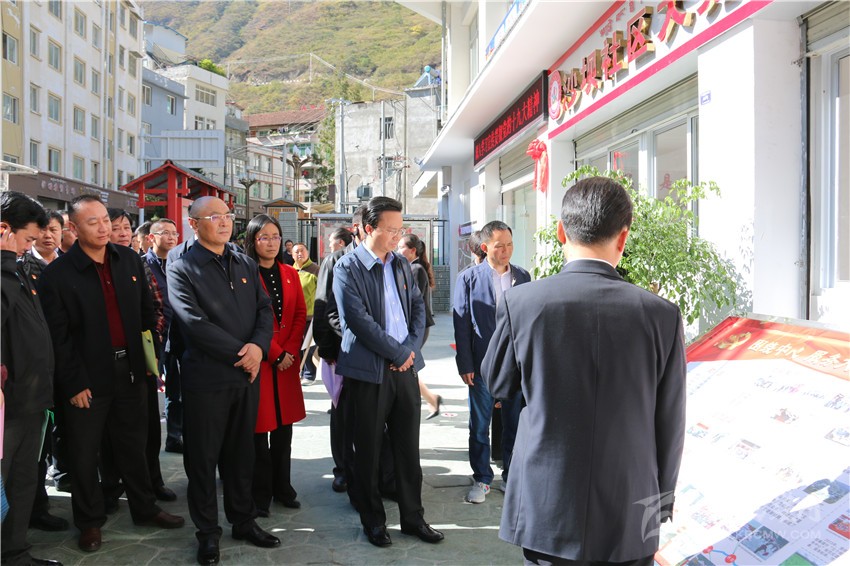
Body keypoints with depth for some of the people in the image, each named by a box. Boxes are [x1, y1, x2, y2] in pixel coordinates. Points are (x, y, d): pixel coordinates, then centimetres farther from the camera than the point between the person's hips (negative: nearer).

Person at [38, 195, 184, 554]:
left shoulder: (129, 260, 3)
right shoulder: (57, 274, -11)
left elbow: (146, 311, 10)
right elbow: (57, 336, -11)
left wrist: (151, 355, 5)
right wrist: (74, 383, -13)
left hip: (130, 371, 4)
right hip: (88, 379, -4)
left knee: (133, 445, 17)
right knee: (85, 454, 10)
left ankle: (144, 508, 33)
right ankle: (89, 522, 28)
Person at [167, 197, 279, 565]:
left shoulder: (246, 265, 11)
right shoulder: (182, 268, -6)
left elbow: (264, 310, 6)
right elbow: (194, 322, -16)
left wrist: (258, 347, -13)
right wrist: (239, 352, -16)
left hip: (247, 374, 5)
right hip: (206, 378, -5)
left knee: (242, 453, 15)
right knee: (203, 458, 7)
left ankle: (244, 521, 30)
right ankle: (207, 532, 22)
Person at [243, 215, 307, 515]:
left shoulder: (290, 274, 11)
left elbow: (301, 314, 7)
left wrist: (290, 351, -6)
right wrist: (274, 354, -13)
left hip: (287, 360, 5)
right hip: (257, 360, -5)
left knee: (284, 427, 11)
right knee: (259, 429, 2)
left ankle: (282, 488, 24)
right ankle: (260, 495, 15)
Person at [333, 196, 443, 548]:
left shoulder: (402, 264, 10)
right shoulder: (347, 267, -9)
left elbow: (418, 307, 11)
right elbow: (359, 320, -17)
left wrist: (412, 346, -6)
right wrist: (399, 352, -13)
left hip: (404, 367, 5)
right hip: (369, 370, -5)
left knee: (408, 447, 12)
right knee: (368, 451, 8)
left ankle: (412, 516, 26)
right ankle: (373, 520, 24)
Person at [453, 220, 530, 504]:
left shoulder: (523, 277, 7)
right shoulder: (469, 278, -3)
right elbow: (461, 323, -3)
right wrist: (464, 364, -8)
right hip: (482, 364, -2)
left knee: (515, 424, 11)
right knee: (480, 425, 7)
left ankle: (512, 477, 27)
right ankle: (482, 479, 22)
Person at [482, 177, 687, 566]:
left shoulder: (521, 302, -13)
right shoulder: (661, 314, -11)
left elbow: (496, 384, 4)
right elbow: (670, 426, -2)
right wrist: (659, 504, 12)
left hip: (546, 512, 0)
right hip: (629, 520, 1)